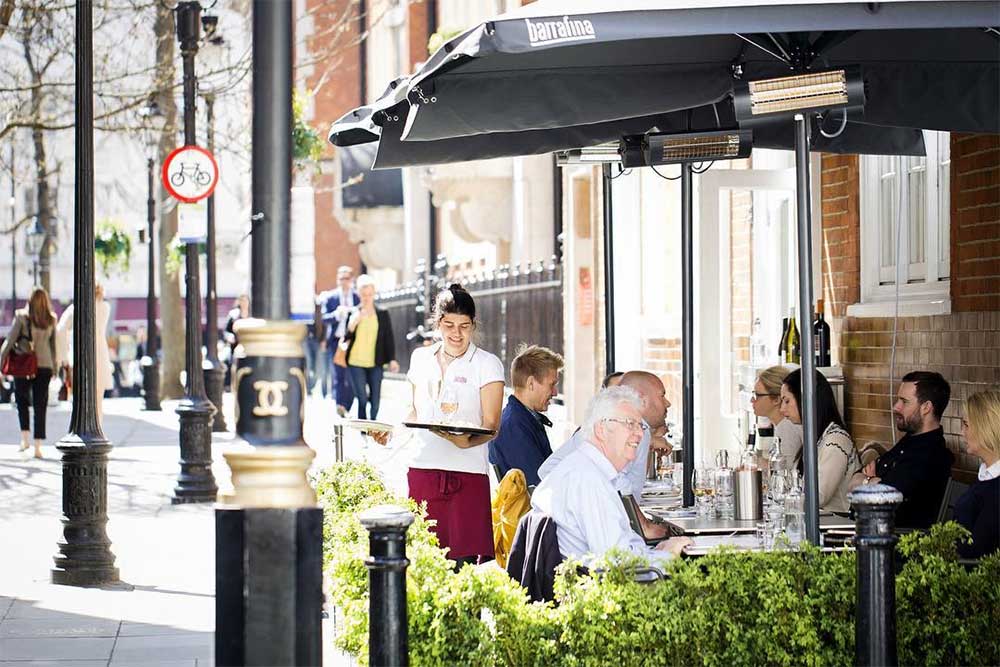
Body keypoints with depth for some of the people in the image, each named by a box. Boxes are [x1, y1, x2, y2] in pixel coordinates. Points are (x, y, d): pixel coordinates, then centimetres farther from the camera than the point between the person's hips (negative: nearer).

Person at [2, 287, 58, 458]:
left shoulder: (22, 317, -7)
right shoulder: (51, 320, 1)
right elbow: (54, 345, 6)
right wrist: (55, 366, 15)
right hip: (45, 366, 1)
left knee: (22, 400, 18)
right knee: (40, 406, 3)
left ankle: (25, 437, 7)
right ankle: (38, 446, -1)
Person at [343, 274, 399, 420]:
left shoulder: (382, 314, 5)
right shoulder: (353, 313, 3)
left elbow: (389, 337, 7)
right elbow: (346, 338, 6)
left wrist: (392, 360, -2)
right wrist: (351, 327, -15)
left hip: (375, 364, 1)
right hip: (356, 364, -1)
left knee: (375, 402, 2)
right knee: (362, 400, -7)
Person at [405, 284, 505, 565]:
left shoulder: (487, 364, 1)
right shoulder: (421, 358, 15)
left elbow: (491, 425, -4)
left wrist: (467, 441, -24)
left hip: (467, 472, -4)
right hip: (422, 469, 4)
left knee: (463, 559, -11)